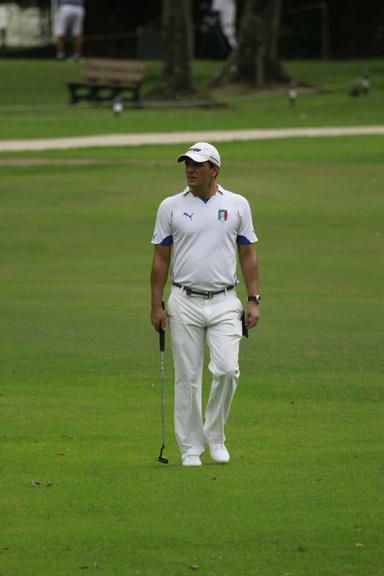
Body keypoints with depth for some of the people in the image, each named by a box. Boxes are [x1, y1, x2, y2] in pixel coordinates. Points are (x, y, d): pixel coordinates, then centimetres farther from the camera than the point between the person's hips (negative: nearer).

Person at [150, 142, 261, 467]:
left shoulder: (237, 205, 6)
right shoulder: (171, 207, 5)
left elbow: (248, 254, 9)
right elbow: (161, 259, 6)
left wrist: (254, 300, 2)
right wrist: (156, 306, 1)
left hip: (224, 303, 0)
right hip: (185, 303, 0)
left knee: (227, 369, -14)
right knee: (187, 378, 0)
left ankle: (215, 435, 6)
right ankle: (191, 447, 9)